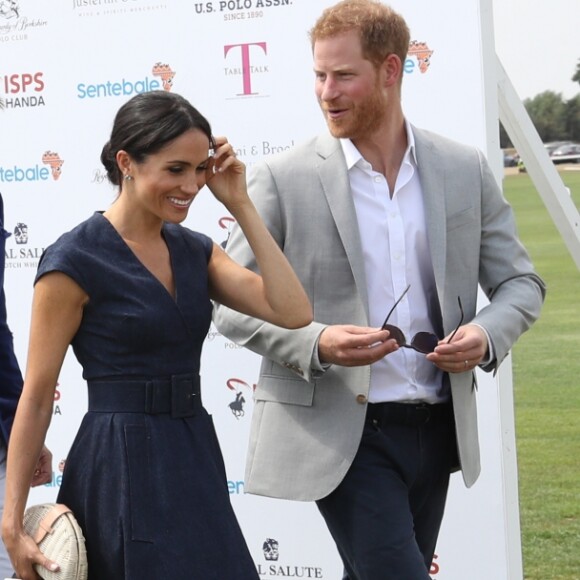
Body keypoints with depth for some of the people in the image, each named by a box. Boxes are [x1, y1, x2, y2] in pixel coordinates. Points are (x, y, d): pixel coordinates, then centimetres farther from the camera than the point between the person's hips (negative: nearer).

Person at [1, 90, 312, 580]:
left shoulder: (195, 251, 9)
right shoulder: (74, 261, -10)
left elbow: (293, 311, -3)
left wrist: (241, 205, -3)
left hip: (195, 462, 7)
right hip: (122, 470, -7)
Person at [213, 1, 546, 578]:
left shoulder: (465, 171, 4)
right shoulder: (285, 178, -6)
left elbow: (519, 282, 11)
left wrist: (486, 334, -11)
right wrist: (314, 343, -21)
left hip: (437, 429, 4)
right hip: (339, 430, -4)